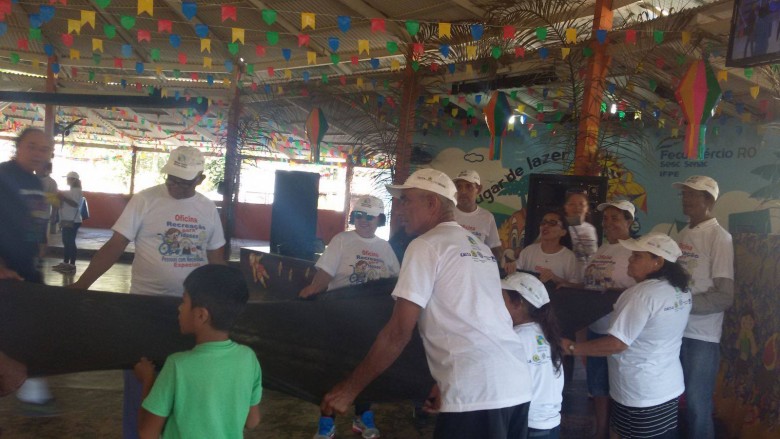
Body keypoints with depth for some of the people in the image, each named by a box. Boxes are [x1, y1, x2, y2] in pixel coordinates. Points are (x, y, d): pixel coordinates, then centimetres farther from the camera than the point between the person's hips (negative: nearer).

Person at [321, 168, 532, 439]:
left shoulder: (427, 245, -5)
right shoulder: (480, 248, 19)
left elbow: (398, 333, -9)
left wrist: (349, 388, -1)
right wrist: (446, 384, 24)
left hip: (476, 393, -8)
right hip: (518, 386, 8)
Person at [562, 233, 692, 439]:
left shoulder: (642, 294, -23)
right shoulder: (681, 290, 3)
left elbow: (616, 344, -24)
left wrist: (572, 348, -17)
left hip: (641, 396, -8)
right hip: (670, 387, 8)